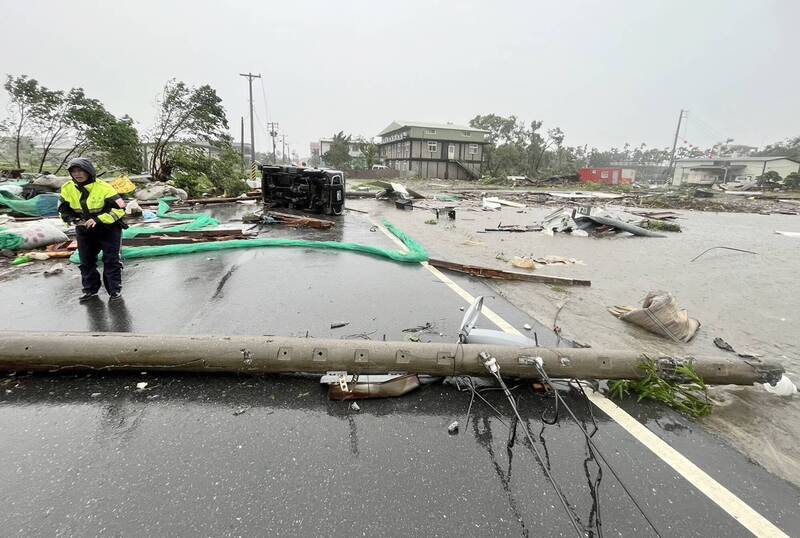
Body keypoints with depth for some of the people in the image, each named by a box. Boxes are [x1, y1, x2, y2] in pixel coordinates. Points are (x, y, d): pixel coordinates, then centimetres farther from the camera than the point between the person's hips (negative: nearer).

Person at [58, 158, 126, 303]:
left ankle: (115, 290, 8)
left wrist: (98, 220, -31)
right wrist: (71, 219, -14)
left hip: (109, 229, -5)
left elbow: (119, 208, -24)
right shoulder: (67, 189, -5)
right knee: (86, 261, 12)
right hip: (85, 230, 6)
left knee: (111, 260, -3)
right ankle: (90, 289, 27)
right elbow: (63, 209, 8)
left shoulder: (103, 188, -21)